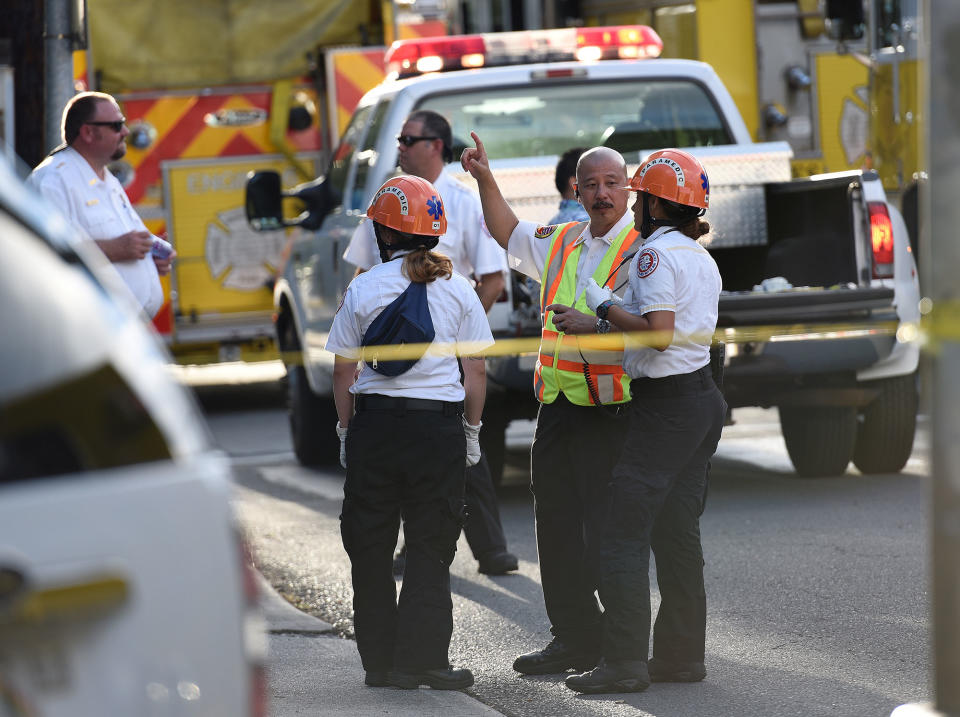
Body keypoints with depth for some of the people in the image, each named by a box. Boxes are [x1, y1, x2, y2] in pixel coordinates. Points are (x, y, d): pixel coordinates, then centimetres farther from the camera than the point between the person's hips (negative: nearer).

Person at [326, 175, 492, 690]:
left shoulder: (364, 289, -1)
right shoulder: (457, 288, 1)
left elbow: (343, 372, 2)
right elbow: (476, 371, 3)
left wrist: (346, 430, 12)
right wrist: (471, 429, 12)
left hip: (375, 421, 0)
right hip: (439, 424, 0)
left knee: (370, 548, 10)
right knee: (429, 549, 5)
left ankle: (379, 660, 13)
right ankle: (421, 660, 0)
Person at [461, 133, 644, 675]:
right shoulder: (561, 243, 17)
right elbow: (509, 234, 35)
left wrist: (598, 325, -32)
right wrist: (486, 179, 25)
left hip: (611, 410, -8)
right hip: (559, 407, 8)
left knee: (606, 531, -9)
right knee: (558, 527, 10)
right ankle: (575, 637, 19)